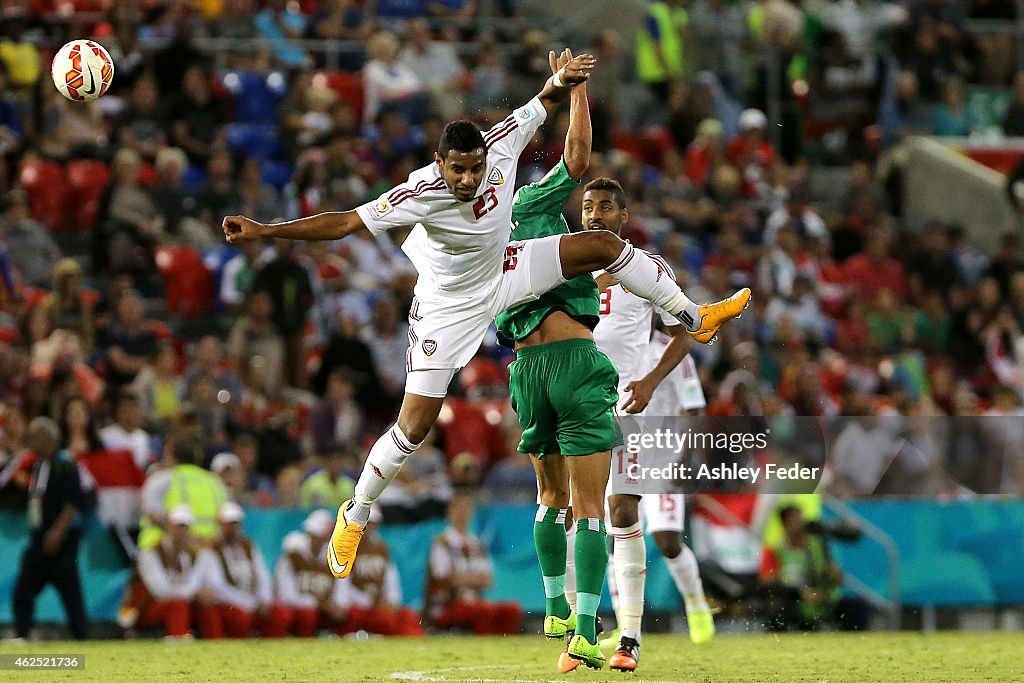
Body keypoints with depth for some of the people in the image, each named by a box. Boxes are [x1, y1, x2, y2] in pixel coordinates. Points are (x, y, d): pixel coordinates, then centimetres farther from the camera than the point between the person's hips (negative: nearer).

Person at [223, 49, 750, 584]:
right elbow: (347, 222, -37)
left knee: (604, 245, -1)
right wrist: (263, 231, -45)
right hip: (450, 305, -5)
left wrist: (560, 81, -31)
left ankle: (694, 318, 21)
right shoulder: (421, 193, -37)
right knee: (414, 427, -8)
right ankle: (355, 516, 15)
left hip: (503, 274, 5)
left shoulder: (499, 147, -24)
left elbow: (541, 104, -7)